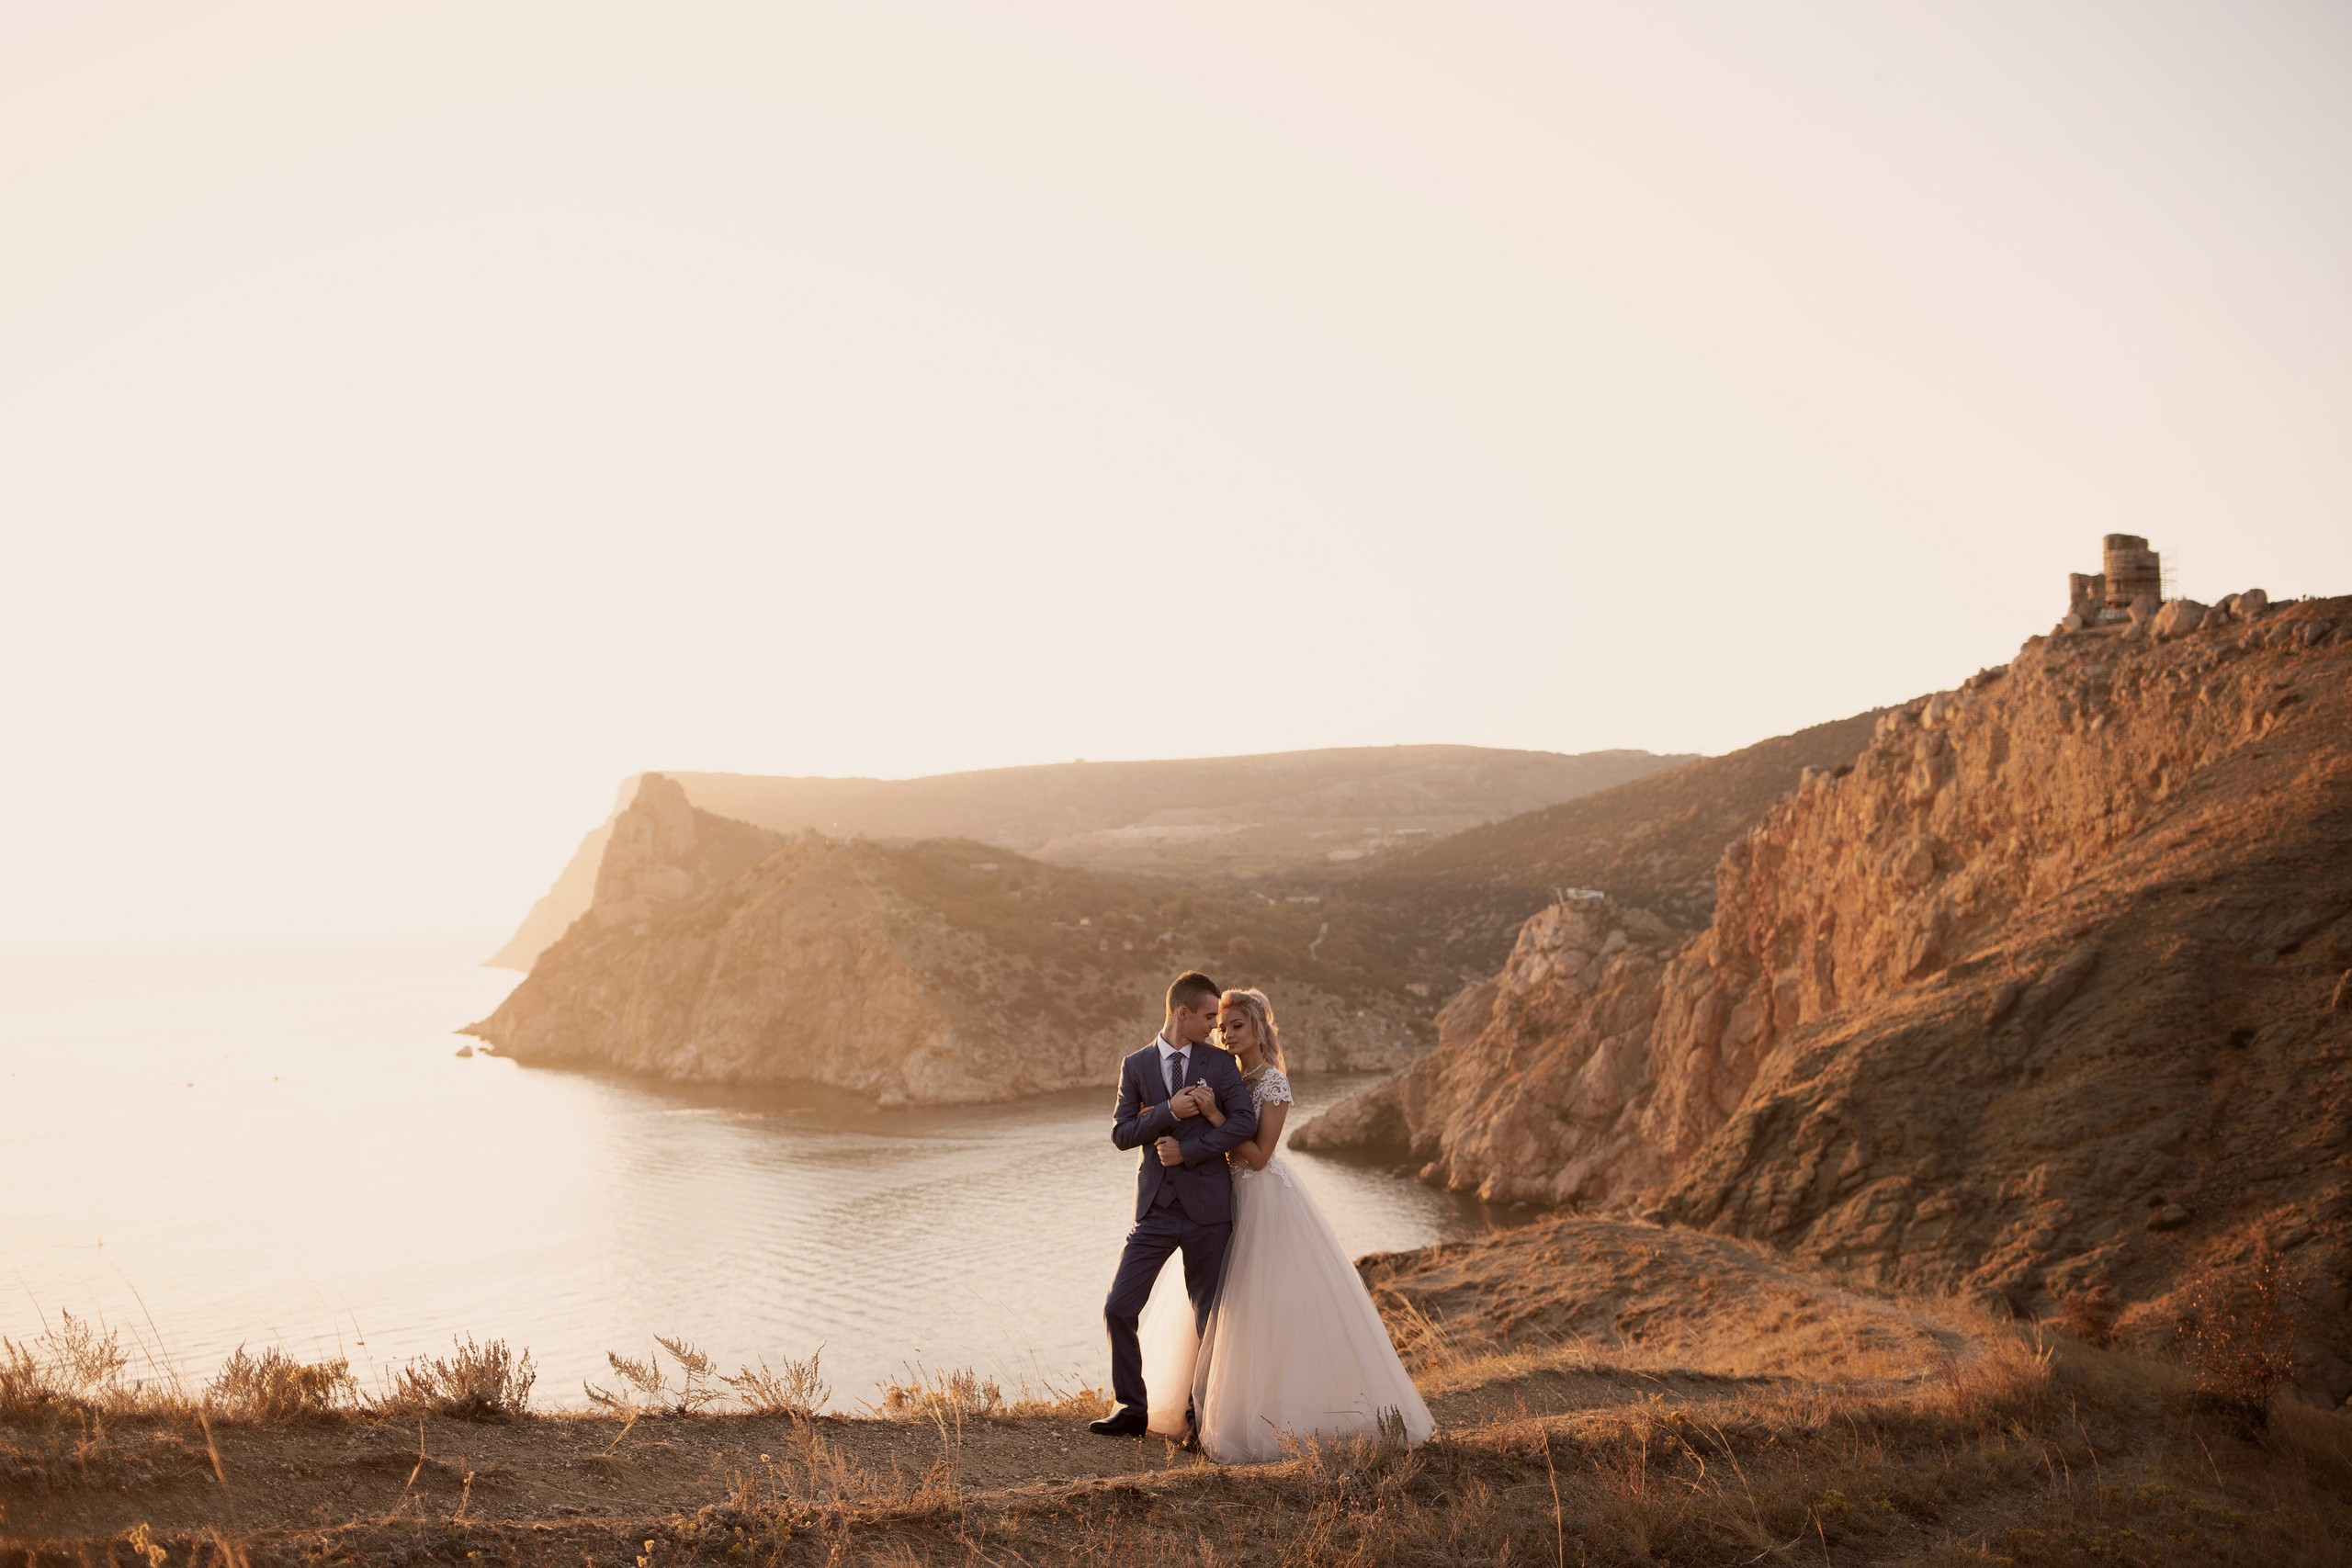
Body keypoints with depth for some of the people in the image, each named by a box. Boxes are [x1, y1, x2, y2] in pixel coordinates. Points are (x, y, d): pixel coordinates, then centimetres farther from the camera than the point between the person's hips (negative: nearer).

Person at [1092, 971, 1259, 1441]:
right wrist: (1170, 1111, -15)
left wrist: (1187, 1150, -13)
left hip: (1208, 1208, -1)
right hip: (1156, 1208, 1)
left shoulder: (1220, 1063, 2)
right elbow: (1121, 1133, -1)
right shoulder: (1136, 1065, 6)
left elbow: (1245, 1121, -9)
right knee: (1119, 1309, -5)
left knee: (1209, 1316, 5)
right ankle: (1131, 1409, 8)